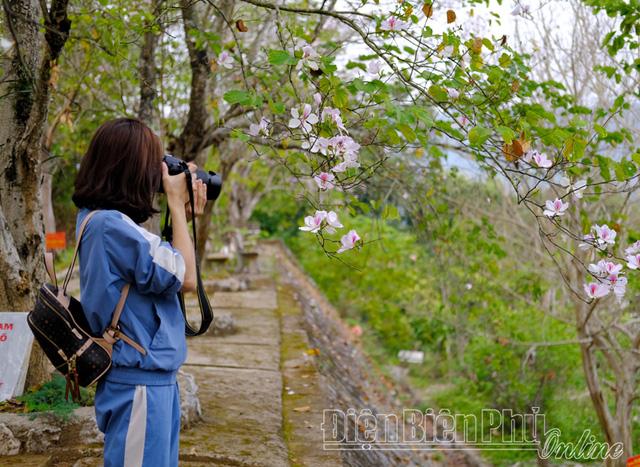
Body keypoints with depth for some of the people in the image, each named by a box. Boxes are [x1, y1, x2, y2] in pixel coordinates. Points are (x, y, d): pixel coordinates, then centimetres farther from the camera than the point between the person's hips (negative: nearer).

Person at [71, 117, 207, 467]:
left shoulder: (98, 219, 8)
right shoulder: (112, 225, -22)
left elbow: (162, 268, 14)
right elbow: (185, 278, -16)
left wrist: (185, 216, 7)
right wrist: (176, 204, -9)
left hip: (153, 375, 10)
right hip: (140, 382, -10)